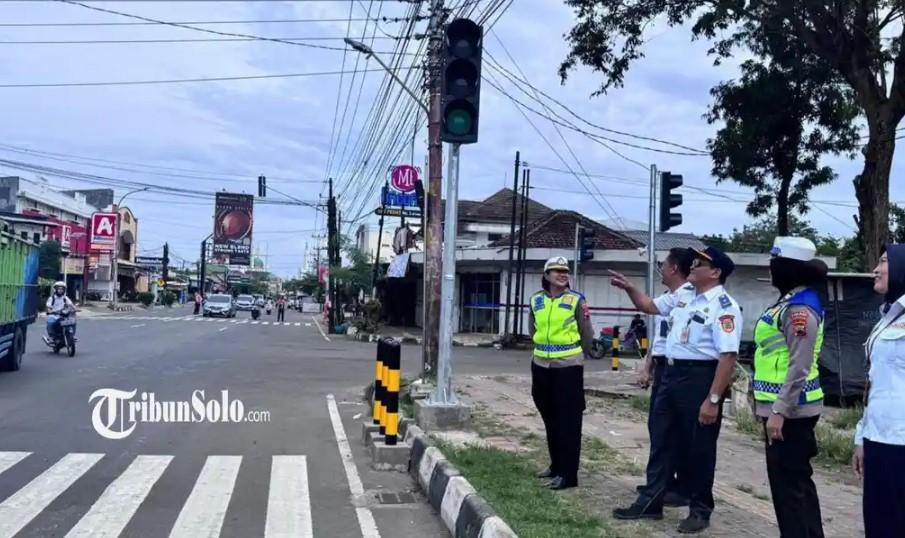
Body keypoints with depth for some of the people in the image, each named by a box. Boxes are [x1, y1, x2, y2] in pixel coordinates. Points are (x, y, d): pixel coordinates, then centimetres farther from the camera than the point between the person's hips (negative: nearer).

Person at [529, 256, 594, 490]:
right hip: (541, 367, 5)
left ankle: (568, 473, 2)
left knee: (568, 422, -2)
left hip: (568, 367, -4)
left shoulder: (576, 300, -5)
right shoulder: (536, 300, 6)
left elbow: (587, 333, 3)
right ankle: (556, 465, 28)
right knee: (550, 419, 14)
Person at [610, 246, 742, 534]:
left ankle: (700, 510, 23)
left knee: (698, 449, 6)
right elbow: (649, 306, 27)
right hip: (671, 375, 8)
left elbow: (728, 356, -22)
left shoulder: (724, 306, -16)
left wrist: (713, 399, -25)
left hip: (700, 379, -8)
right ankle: (650, 503, 26)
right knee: (662, 442, 15)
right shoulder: (683, 297, 10)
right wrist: (629, 287, 9)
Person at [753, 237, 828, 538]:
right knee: (798, 481, 17)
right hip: (785, 408, 10)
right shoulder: (788, 302, 13)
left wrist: (779, 411, -22)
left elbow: (799, 368, -22)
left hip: (790, 411, -10)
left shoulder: (800, 308, -18)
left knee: (788, 484, -2)